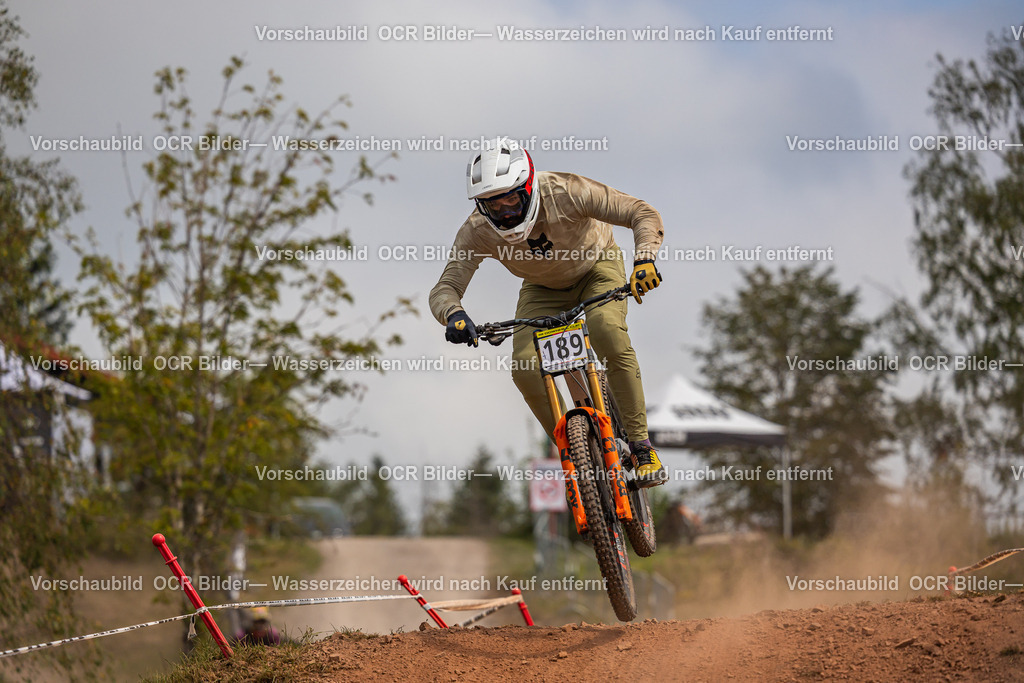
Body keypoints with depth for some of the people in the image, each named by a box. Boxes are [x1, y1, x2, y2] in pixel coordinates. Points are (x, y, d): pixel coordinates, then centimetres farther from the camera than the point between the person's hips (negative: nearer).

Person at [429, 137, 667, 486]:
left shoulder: (565, 192, -36)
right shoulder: (477, 231, -28)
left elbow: (643, 214, -34)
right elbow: (444, 288, -27)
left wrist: (644, 259, -54)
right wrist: (454, 314, -52)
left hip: (596, 269, -3)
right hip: (543, 288, 3)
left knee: (609, 335, -33)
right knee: (524, 367, -21)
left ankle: (642, 447, -20)